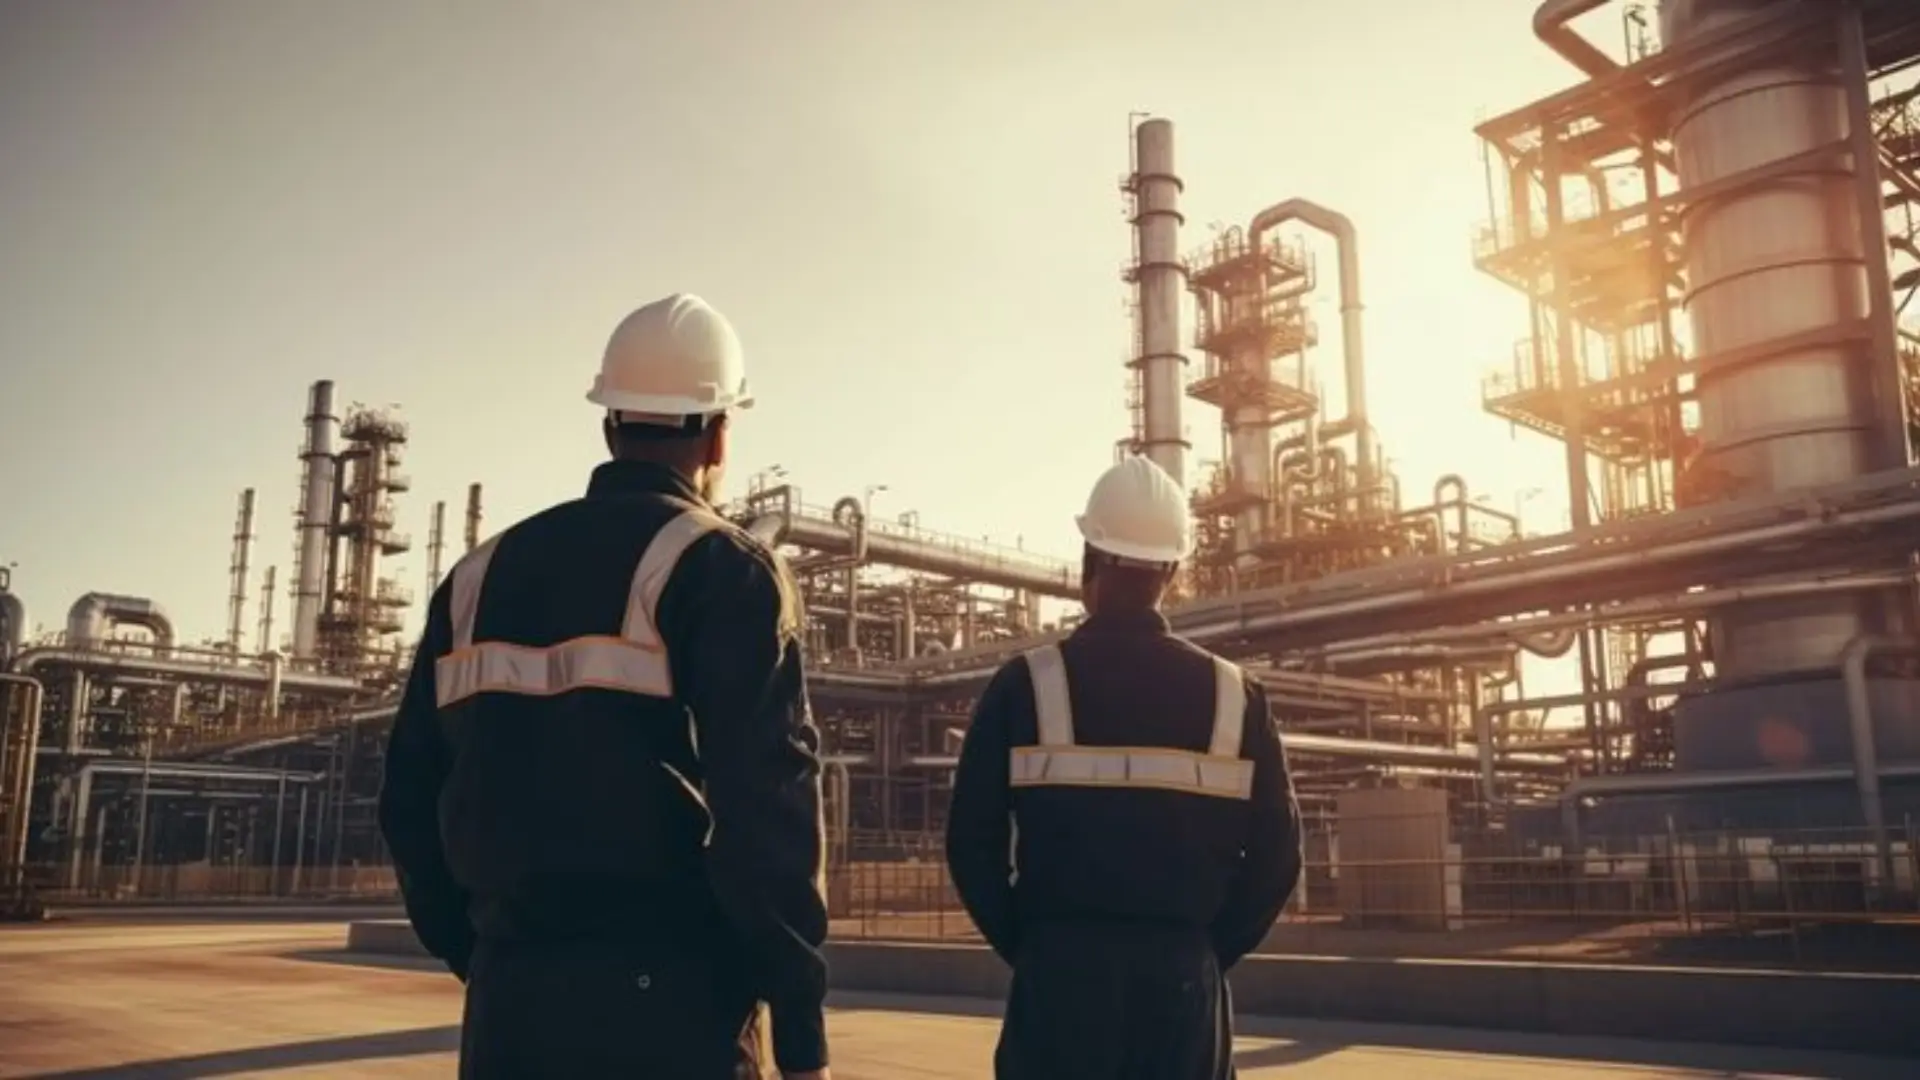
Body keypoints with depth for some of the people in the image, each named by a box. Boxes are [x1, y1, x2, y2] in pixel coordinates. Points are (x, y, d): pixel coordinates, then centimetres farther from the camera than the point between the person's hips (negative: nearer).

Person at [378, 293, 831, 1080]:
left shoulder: (480, 575, 11)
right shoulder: (721, 566, -7)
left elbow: (412, 799, 13)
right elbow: (765, 806, -16)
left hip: (507, 1004, 6)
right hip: (667, 1006, -5)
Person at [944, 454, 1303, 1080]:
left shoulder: (1026, 686, -5)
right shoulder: (1234, 694, 2)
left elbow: (973, 842, -6)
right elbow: (1277, 851, 1)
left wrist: (1024, 945, 6)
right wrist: (1208, 950, 10)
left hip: (1061, 974, -2)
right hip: (1184, 978, 2)